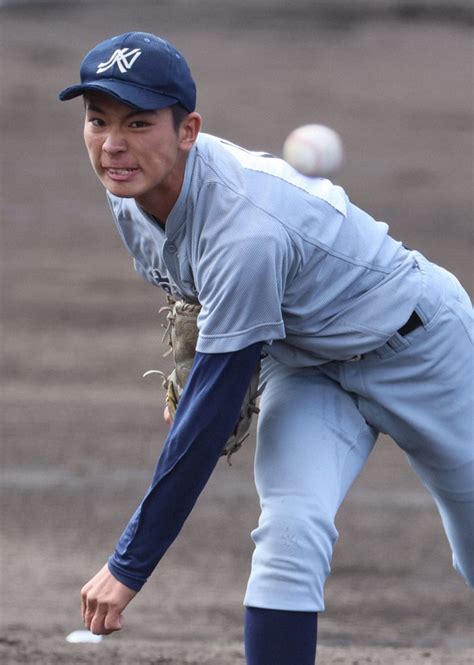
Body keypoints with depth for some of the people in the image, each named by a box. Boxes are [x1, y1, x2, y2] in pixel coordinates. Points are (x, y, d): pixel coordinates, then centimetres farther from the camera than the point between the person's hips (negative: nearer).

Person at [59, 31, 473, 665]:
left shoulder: (245, 228, -39)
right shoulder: (130, 193, -15)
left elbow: (210, 415, -36)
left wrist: (128, 566, -33)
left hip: (416, 343, -6)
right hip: (303, 366, 6)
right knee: (288, 535, -18)